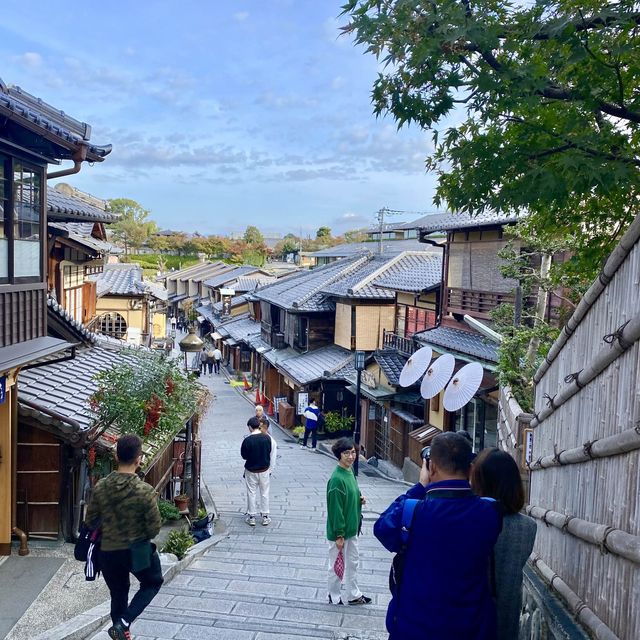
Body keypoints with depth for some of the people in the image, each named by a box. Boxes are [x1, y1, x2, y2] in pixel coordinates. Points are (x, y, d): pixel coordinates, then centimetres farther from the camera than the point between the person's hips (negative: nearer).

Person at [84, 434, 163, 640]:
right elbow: (155, 528, -15)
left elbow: (90, 521, 0)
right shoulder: (145, 491, -22)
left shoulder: (100, 487, -9)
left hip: (109, 552, 4)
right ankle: (124, 622, 5)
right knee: (153, 583, 22)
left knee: (118, 596, 22)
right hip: (138, 551, -3)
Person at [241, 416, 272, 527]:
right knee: (264, 493, 14)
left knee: (251, 493, 11)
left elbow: (244, 456, -7)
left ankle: (252, 517, 18)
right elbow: (269, 452, 2)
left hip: (251, 470, -2)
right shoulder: (267, 438, -11)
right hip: (264, 470, 2)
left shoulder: (247, 440, -19)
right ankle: (265, 517, 20)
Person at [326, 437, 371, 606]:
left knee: (353, 562, 21)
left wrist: (360, 498, -2)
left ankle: (354, 595, 36)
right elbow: (335, 508, -23)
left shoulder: (350, 471, 2)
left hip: (352, 528, 9)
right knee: (336, 565, 10)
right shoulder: (337, 478, -26)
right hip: (339, 531, -9)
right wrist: (339, 535, -20)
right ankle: (334, 598, 27)